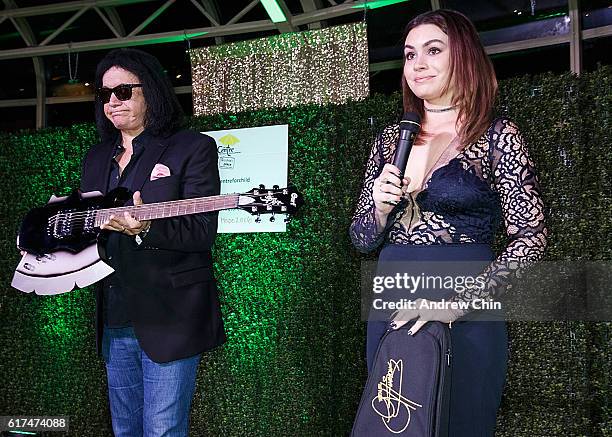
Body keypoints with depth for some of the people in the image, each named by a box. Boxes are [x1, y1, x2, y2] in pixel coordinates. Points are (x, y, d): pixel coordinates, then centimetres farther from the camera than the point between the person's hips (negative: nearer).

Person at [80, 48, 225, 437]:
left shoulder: (193, 148, -5)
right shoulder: (97, 156, 15)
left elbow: (203, 231, -14)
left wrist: (147, 229, -30)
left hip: (169, 317, -6)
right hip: (114, 318, 7)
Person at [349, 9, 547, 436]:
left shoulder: (497, 136, -4)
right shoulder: (390, 140, 8)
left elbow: (531, 237, -10)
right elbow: (362, 239, 11)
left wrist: (458, 303, -20)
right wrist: (380, 208, -11)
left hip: (465, 315, -4)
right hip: (391, 311, 4)